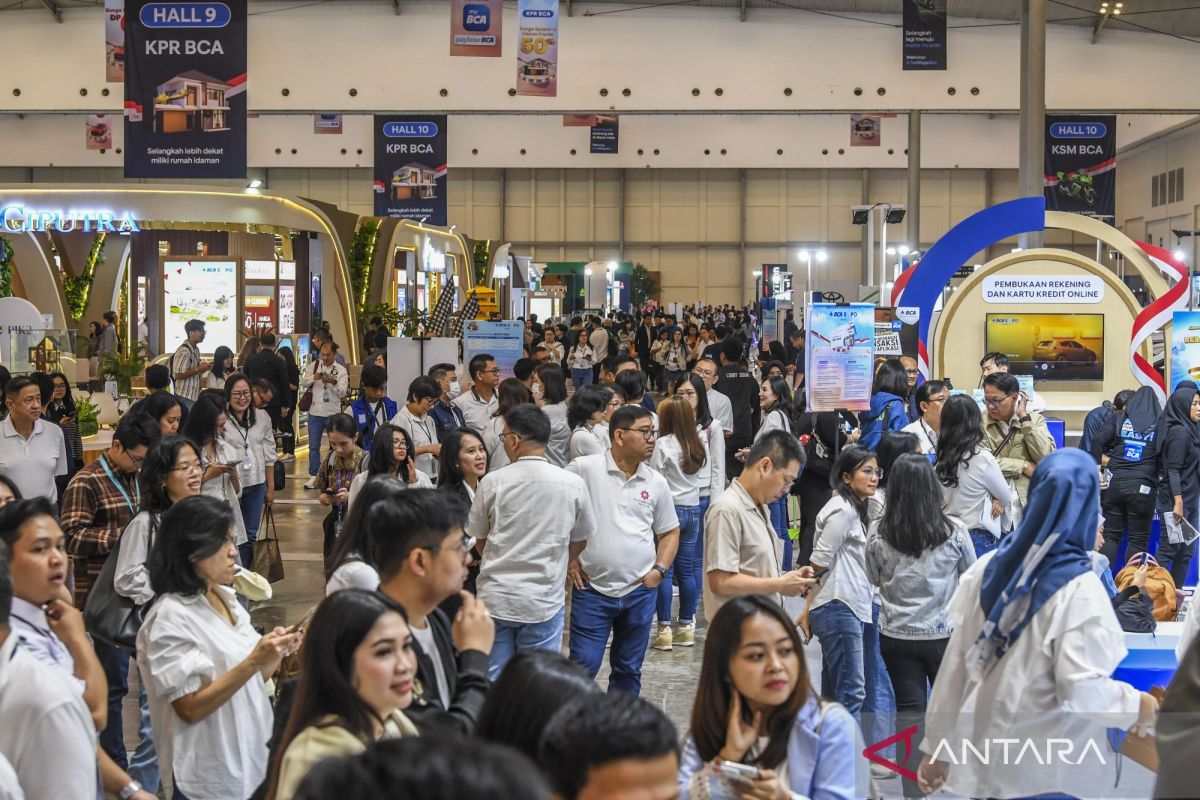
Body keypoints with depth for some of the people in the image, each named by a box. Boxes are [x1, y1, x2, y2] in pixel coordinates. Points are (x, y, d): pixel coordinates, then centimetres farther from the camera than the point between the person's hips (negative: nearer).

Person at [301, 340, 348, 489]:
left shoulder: (341, 370, -3)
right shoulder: (313, 366, 4)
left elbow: (343, 393, -9)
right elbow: (303, 383, -1)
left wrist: (334, 382, -28)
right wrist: (313, 378, -20)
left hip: (333, 413, -2)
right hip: (315, 413, 2)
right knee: (313, 446, 5)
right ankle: (313, 477, 12)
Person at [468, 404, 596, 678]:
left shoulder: (492, 482, -7)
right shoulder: (572, 485, -6)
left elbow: (480, 541, 7)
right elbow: (579, 542, 9)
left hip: (495, 597, 0)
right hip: (544, 601, 0)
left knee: (492, 683, 9)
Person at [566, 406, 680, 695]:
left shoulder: (656, 483, 5)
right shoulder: (584, 469, -8)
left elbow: (669, 532, 15)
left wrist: (659, 570, 1)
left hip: (641, 590, 4)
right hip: (592, 588, -4)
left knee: (629, 670, 13)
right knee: (583, 666, -3)